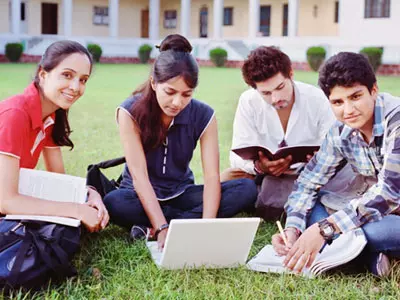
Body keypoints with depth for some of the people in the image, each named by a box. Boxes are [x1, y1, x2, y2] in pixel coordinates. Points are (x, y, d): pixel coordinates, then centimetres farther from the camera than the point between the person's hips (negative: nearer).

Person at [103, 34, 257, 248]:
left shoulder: (203, 115, -11)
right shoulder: (130, 112, -17)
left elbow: (212, 176, -17)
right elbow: (139, 174, -24)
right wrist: (162, 228, -36)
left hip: (181, 194, 3)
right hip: (142, 196, -3)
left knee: (247, 189, -20)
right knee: (113, 204, -38)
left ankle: (149, 229, -25)